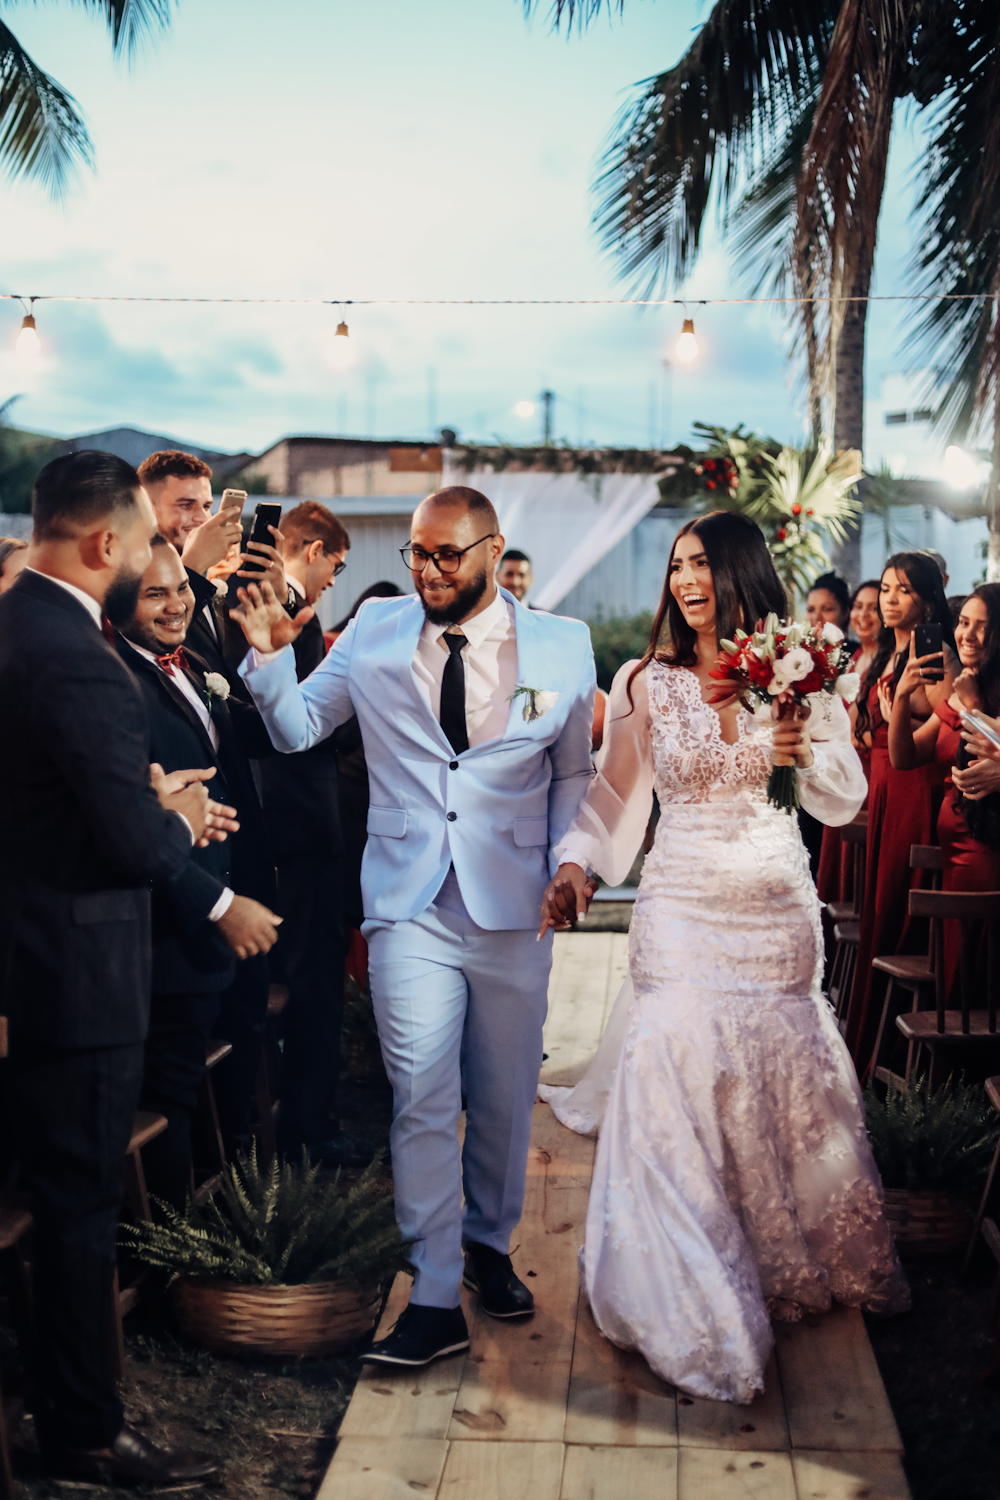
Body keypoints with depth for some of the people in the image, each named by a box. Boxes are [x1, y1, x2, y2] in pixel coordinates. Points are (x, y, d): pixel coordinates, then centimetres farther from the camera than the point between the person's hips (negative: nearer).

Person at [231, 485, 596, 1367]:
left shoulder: (562, 646, 1)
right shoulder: (375, 631, 2)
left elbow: (573, 775, 9)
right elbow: (297, 729, 6)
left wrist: (568, 873, 0)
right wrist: (271, 657, -11)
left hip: (514, 906, 1)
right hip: (411, 905, 0)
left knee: (505, 1095, 13)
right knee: (423, 1095, -5)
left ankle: (490, 1244, 37)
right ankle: (436, 1300, 4)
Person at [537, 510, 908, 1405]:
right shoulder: (646, 684, 0)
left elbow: (844, 804, 3)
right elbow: (616, 791, 4)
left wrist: (808, 752, -16)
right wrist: (574, 862, -11)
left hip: (775, 903, 1)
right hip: (682, 903, -1)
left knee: (779, 1073, 9)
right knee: (677, 1076, -6)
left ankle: (788, 1259, 32)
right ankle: (692, 1293, 7)